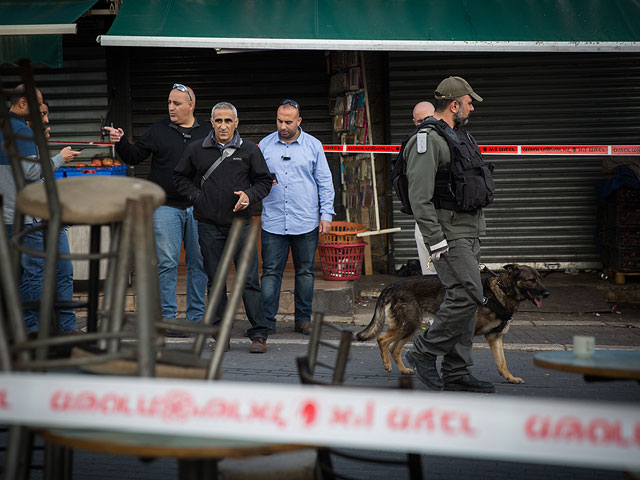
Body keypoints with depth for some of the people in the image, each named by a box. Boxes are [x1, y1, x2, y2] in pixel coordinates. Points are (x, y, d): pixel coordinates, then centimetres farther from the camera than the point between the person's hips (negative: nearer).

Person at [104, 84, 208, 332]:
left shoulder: (207, 132, 9)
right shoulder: (158, 130, 6)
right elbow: (135, 156, 5)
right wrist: (121, 142, -12)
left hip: (198, 208, 1)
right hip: (166, 207, -1)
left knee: (199, 263, 5)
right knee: (167, 263, -3)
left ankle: (196, 317, 14)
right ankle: (167, 316, 4)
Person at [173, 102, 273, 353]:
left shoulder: (249, 150, 3)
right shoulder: (196, 150, 6)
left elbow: (264, 181, 10)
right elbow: (180, 177, 19)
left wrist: (249, 195, -9)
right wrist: (195, 195, 4)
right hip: (209, 226, 2)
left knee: (249, 280, -5)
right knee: (215, 281, 6)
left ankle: (259, 334, -2)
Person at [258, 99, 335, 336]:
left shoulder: (313, 145, 5)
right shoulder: (265, 145, 6)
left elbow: (324, 181, 7)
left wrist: (326, 214, 2)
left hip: (306, 223, 0)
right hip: (273, 222, 0)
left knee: (305, 271, 7)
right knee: (270, 272, -3)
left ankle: (303, 318, 17)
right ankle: (266, 321, -1)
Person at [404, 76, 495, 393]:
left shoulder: (458, 136, 18)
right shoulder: (428, 140, -13)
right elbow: (419, 197, -20)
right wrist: (436, 242, -24)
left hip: (468, 232, 10)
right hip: (449, 233, -10)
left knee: (463, 299, 8)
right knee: (467, 294, -16)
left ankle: (456, 373, 11)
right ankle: (423, 353, -4)